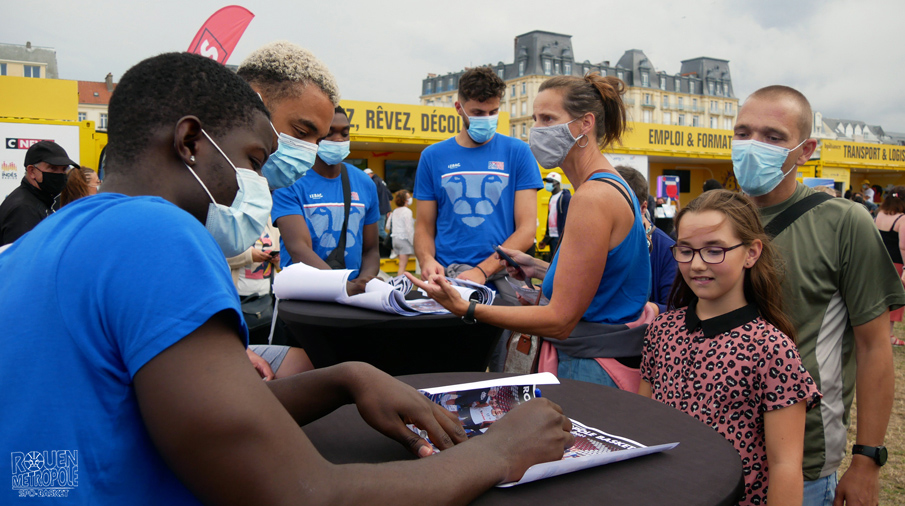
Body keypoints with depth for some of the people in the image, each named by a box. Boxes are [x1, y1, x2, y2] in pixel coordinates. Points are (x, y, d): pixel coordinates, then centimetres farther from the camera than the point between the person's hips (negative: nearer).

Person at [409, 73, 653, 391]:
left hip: (591, 370, -10)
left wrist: (465, 308, -24)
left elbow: (560, 320, -23)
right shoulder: (613, 186, 11)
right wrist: (540, 270, 14)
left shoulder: (593, 197, -21)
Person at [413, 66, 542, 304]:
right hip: (449, 273, 0)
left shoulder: (517, 152, 9)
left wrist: (483, 270, -12)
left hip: (504, 269, 1)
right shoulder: (433, 156, 13)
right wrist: (427, 259, -9)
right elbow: (424, 226, 15)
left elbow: (527, 229, 2)